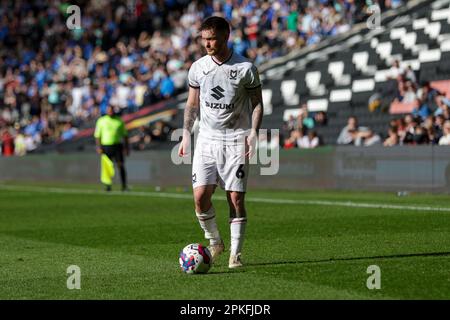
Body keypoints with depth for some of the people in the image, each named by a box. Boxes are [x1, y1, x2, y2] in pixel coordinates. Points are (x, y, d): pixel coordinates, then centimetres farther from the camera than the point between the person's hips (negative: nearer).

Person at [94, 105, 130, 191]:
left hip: (118, 145, 0)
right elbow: (97, 135, 3)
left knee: (121, 165, -8)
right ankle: (108, 186, 9)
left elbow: (125, 135, 11)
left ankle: (124, 186, -7)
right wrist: (98, 147, -7)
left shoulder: (119, 120, 7)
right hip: (105, 146, 0)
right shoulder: (101, 120, 3)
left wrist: (126, 147, 6)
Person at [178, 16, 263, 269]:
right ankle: (215, 242, 13)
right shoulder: (198, 67, 5)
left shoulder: (246, 68, -4)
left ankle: (236, 254, 5)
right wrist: (186, 134, 5)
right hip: (207, 139, 3)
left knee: (236, 198, -4)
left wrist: (253, 132, -11)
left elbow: (257, 103, 2)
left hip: (236, 141, -2)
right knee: (200, 196, -9)